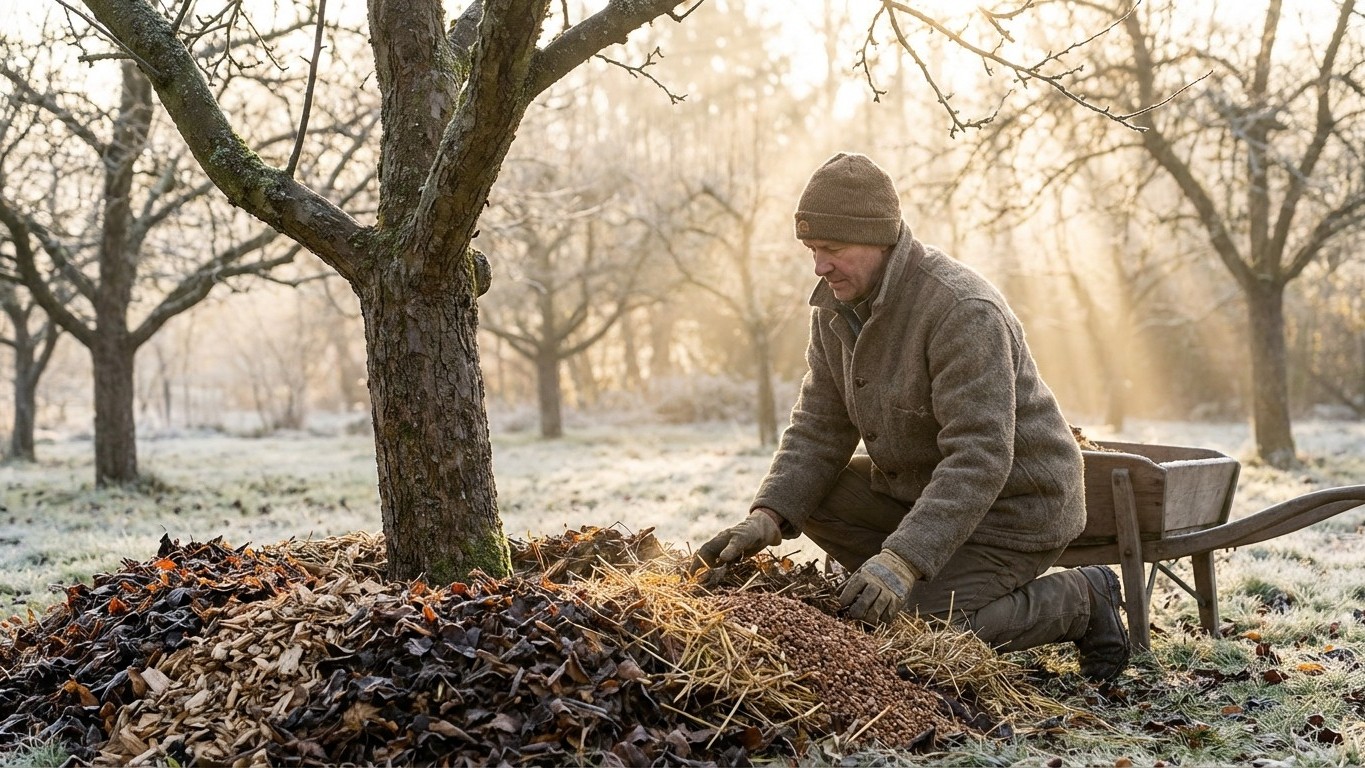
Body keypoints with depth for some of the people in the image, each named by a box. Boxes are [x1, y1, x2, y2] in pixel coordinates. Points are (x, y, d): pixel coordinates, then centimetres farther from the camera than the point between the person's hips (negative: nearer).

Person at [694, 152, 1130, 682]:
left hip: (1011, 501, -8)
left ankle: (1080, 600, 3)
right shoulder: (835, 304, -2)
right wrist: (769, 516, -17)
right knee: (811, 497, -5)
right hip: (917, 483, 8)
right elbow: (820, 428, -2)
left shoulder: (964, 312, -29)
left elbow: (979, 457, -34)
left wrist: (903, 559, -41)